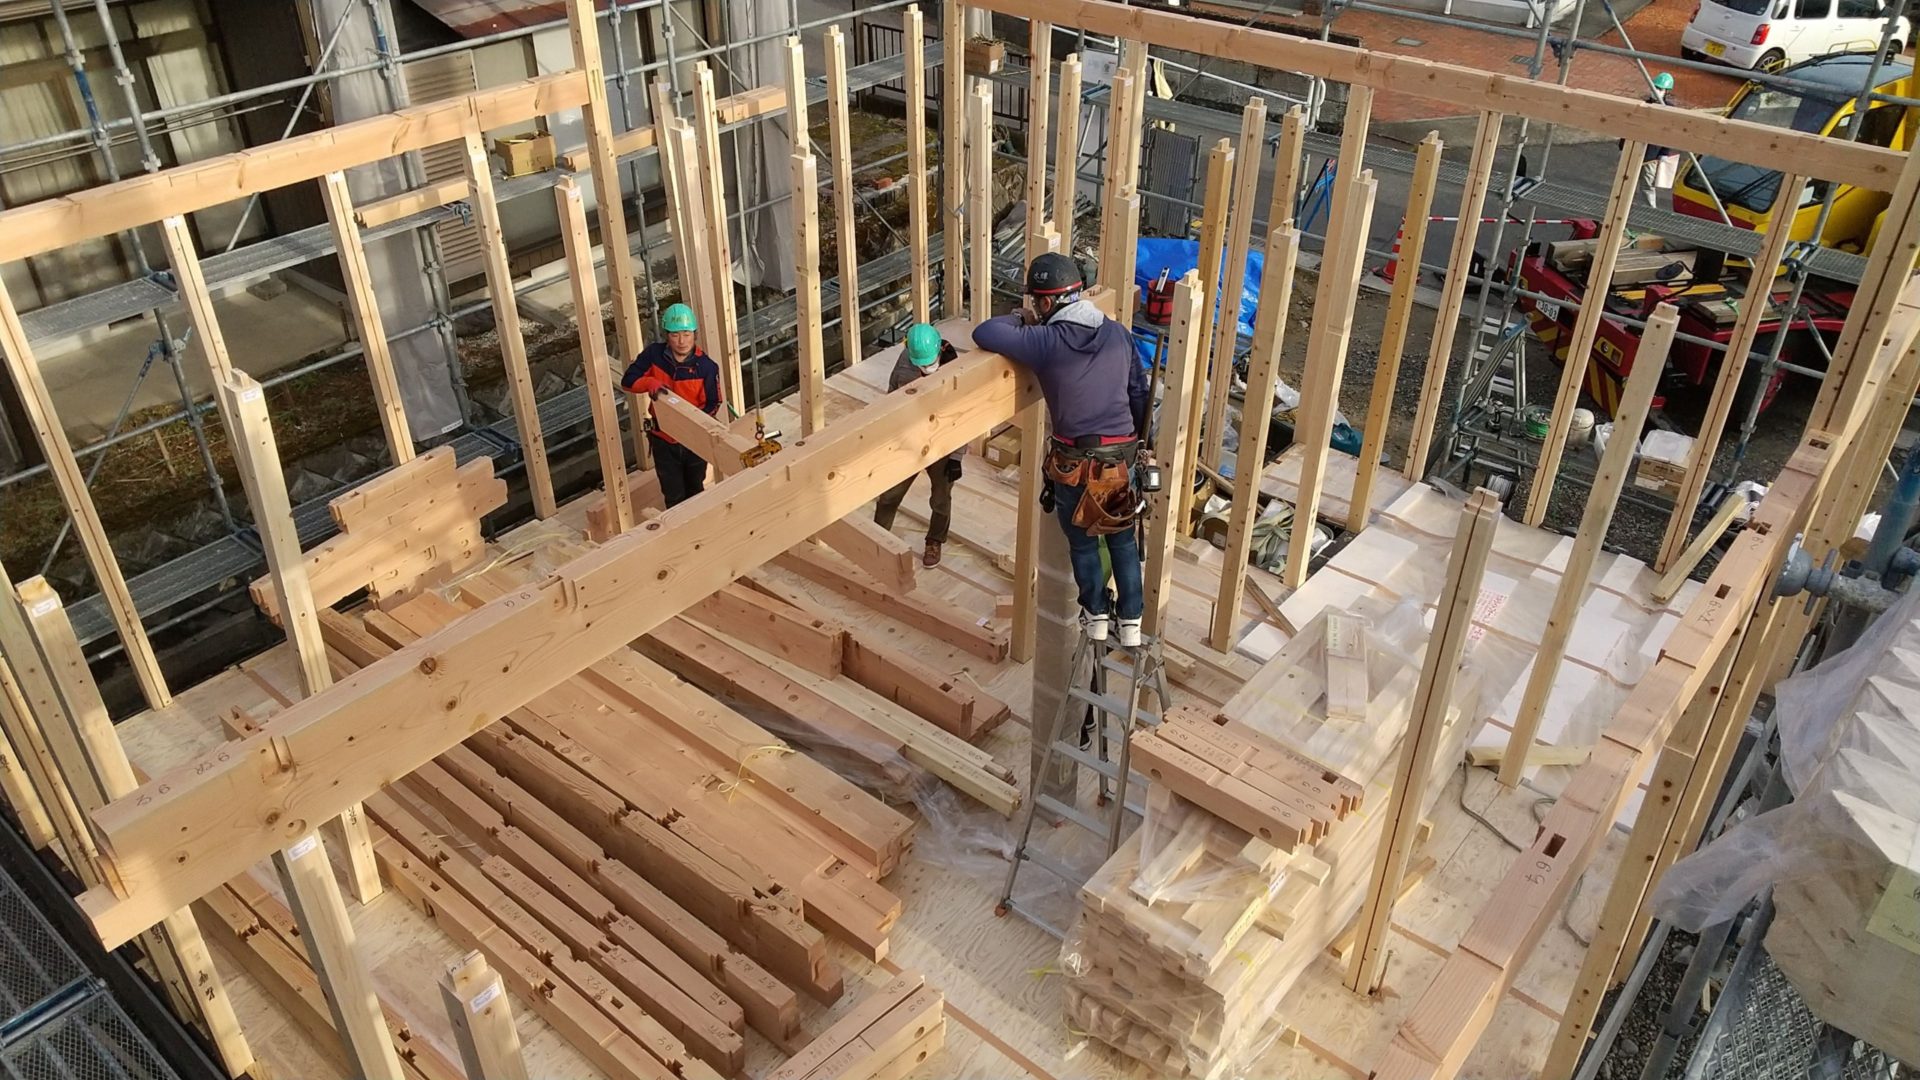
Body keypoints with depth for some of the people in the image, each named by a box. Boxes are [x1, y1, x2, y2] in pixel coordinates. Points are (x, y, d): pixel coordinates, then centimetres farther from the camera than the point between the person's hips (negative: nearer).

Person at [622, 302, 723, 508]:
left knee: (695, 492, 22)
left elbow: (713, 405, -13)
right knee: (674, 497, 10)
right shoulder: (654, 354, -12)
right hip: (663, 439, 1)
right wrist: (650, 382, -28)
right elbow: (628, 380, -7)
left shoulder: (706, 366, -18)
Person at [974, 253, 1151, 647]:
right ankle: (1131, 623, 25)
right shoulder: (1118, 333, -2)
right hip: (1122, 457, 4)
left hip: (1074, 463, -3)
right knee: (1123, 540, 20)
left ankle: (1096, 617, 32)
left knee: (1082, 542, 19)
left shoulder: (1046, 342, -17)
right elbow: (1139, 393, 6)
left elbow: (984, 334, -16)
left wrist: (1019, 319, 3)